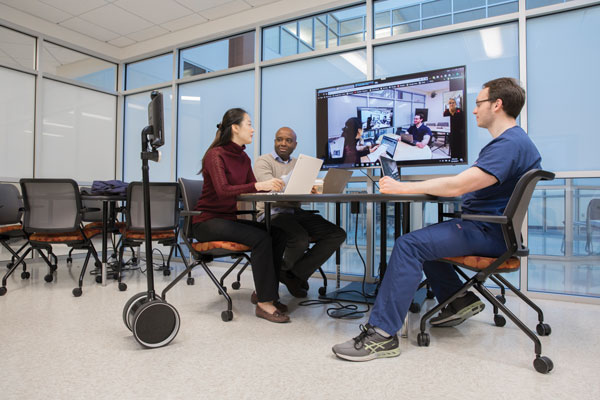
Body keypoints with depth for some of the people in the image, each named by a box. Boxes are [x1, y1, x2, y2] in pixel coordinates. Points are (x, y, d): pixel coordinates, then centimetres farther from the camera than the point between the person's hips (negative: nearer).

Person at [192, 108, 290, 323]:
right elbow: (223, 191, -28)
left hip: (229, 219, 8)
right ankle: (264, 303, -20)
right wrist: (259, 185, -38)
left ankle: (264, 291, -3)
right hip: (207, 221, -7)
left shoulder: (243, 157, 10)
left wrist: (273, 186, -12)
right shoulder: (216, 154, -14)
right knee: (261, 238, -28)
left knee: (278, 234, -13)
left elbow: (253, 189, 6)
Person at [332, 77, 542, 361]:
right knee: (420, 240, 20)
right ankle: (459, 301, 18)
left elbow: (456, 186, -27)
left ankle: (382, 333, -24)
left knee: (409, 245, -24)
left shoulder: (511, 143, -18)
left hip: (489, 232, -11)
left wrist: (402, 187, -19)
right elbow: (467, 184, 17)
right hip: (485, 227, 11)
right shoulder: (508, 141, 18)